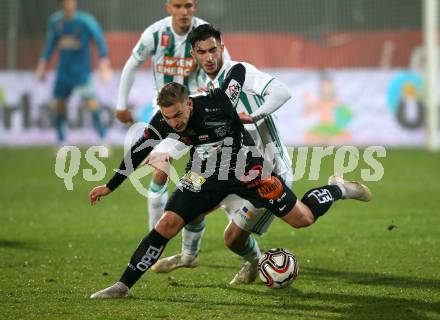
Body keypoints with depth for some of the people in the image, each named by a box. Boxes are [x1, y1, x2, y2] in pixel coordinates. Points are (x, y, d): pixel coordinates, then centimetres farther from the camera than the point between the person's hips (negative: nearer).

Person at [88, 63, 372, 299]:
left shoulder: (217, 105, -33)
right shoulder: (162, 123, -22)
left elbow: (239, 69, -15)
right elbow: (138, 152, -3)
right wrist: (110, 187, 1)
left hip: (247, 170, -2)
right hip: (206, 177, 2)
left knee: (303, 219, 2)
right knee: (167, 224, -13)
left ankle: (338, 189, 33)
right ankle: (123, 286, -8)